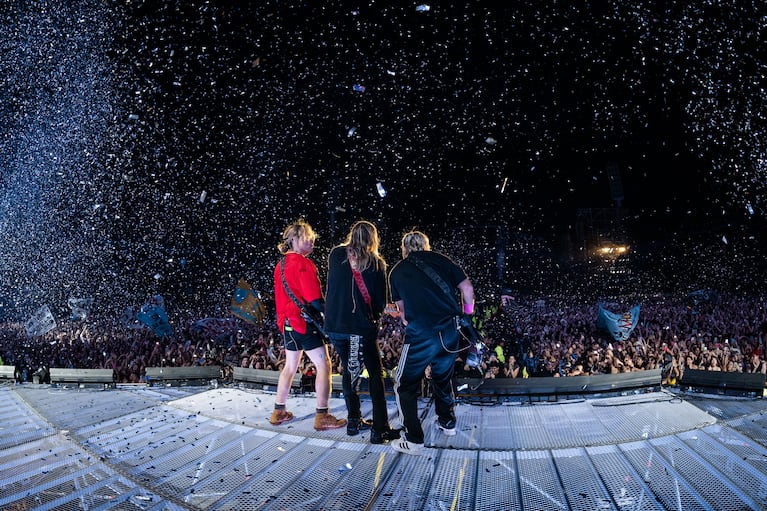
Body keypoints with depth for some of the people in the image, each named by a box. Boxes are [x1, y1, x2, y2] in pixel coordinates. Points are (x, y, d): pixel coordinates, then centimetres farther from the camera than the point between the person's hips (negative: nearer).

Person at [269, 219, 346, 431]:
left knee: (290, 366, 18)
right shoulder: (304, 264, -16)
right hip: (304, 323, -9)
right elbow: (315, 300, -19)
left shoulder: (280, 265, 13)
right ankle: (322, 416, -1)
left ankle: (278, 412, 25)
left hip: (287, 322, 9)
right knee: (324, 365, -2)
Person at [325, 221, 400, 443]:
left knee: (348, 370, 19)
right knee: (375, 374, 7)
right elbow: (380, 301, -1)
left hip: (335, 324, 4)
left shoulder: (335, 255, 2)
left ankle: (354, 421, 27)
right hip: (362, 325, -3)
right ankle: (380, 429, 7)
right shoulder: (376, 263, -4)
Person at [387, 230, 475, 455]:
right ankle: (447, 422, 40)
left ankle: (413, 440, 12)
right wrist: (467, 315, 23)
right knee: (443, 377, 27)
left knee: (405, 385, 12)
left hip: (420, 334, -3)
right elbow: (467, 289, 7)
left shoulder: (397, 271, 11)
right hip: (451, 330, 3)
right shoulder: (440, 260, 11)